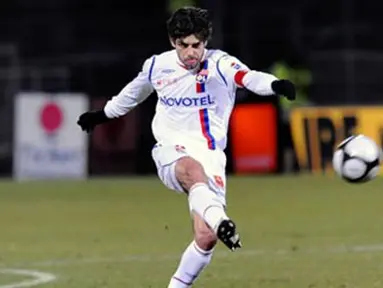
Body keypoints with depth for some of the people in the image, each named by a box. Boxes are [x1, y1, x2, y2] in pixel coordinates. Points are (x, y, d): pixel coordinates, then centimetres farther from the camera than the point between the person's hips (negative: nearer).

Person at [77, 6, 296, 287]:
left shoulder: (219, 64, -6)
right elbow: (134, 92, 27)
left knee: (206, 237, -12)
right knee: (193, 170, -40)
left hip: (210, 156, 0)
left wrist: (275, 85, -52)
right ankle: (220, 221, -67)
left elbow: (249, 77, -29)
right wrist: (102, 115, 41)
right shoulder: (158, 65, 4)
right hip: (171, 151, 0)